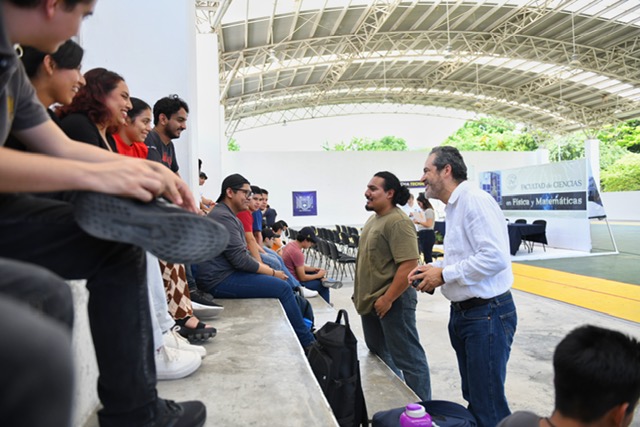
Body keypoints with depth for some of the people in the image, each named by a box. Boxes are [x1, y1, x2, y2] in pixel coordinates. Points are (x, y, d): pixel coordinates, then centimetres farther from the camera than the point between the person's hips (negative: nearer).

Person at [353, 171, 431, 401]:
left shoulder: (398, 222, -20)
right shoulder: (373, 218, 11)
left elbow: (409, 265, -26)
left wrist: (387, 299, -23)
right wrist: (362, 295, 16)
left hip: (391, 302, -10)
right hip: (370, 302, 10)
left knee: (407, 358, 3)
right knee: (378, 354, 22)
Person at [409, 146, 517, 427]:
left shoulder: (475, 201, -17)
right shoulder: (453, 207, 13)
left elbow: (495, 257, -27)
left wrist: (444, 274, -19)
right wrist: (431, 268, 6)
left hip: (486, 314, -10)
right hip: (462, 313, 10)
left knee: (488, 404, 0)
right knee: (473, 396, 21)